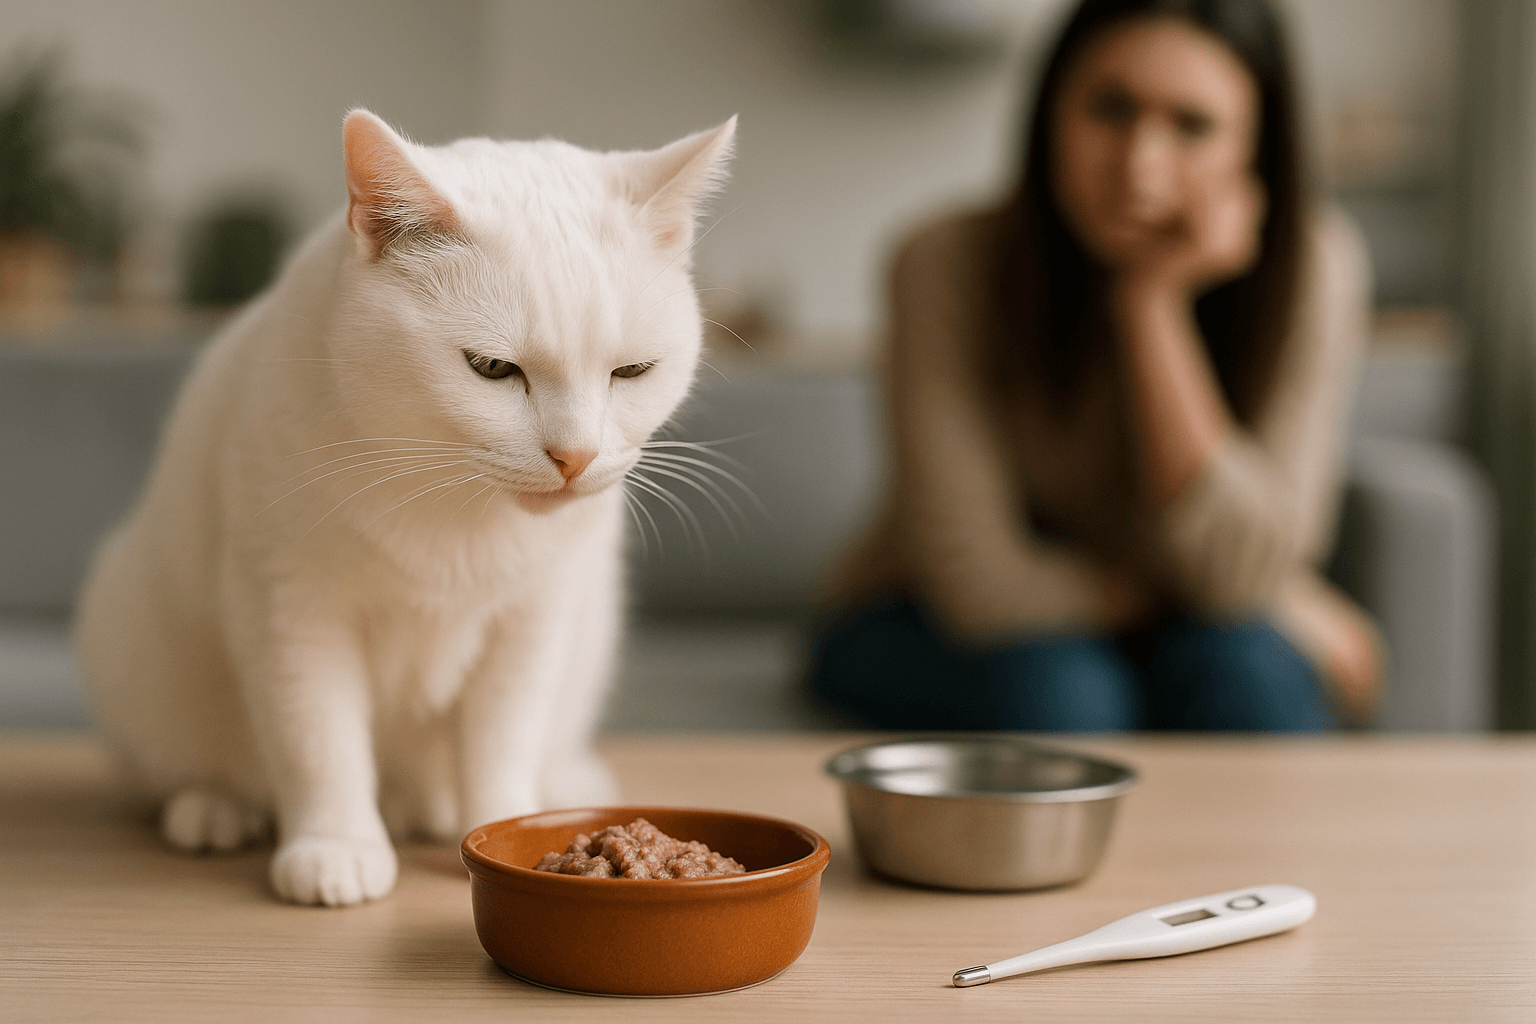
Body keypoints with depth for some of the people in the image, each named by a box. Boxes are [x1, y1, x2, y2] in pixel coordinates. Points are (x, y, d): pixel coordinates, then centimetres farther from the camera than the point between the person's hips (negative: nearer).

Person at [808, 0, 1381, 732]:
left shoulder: (1314, 268, -18)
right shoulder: (949, 264, -23)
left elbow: (1240, 573, -24)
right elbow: (984, 588, -23)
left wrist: (1154, 301, -31)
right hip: (945, 638, -1)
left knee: (1241, 669, -29)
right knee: (1056, 690, -32)